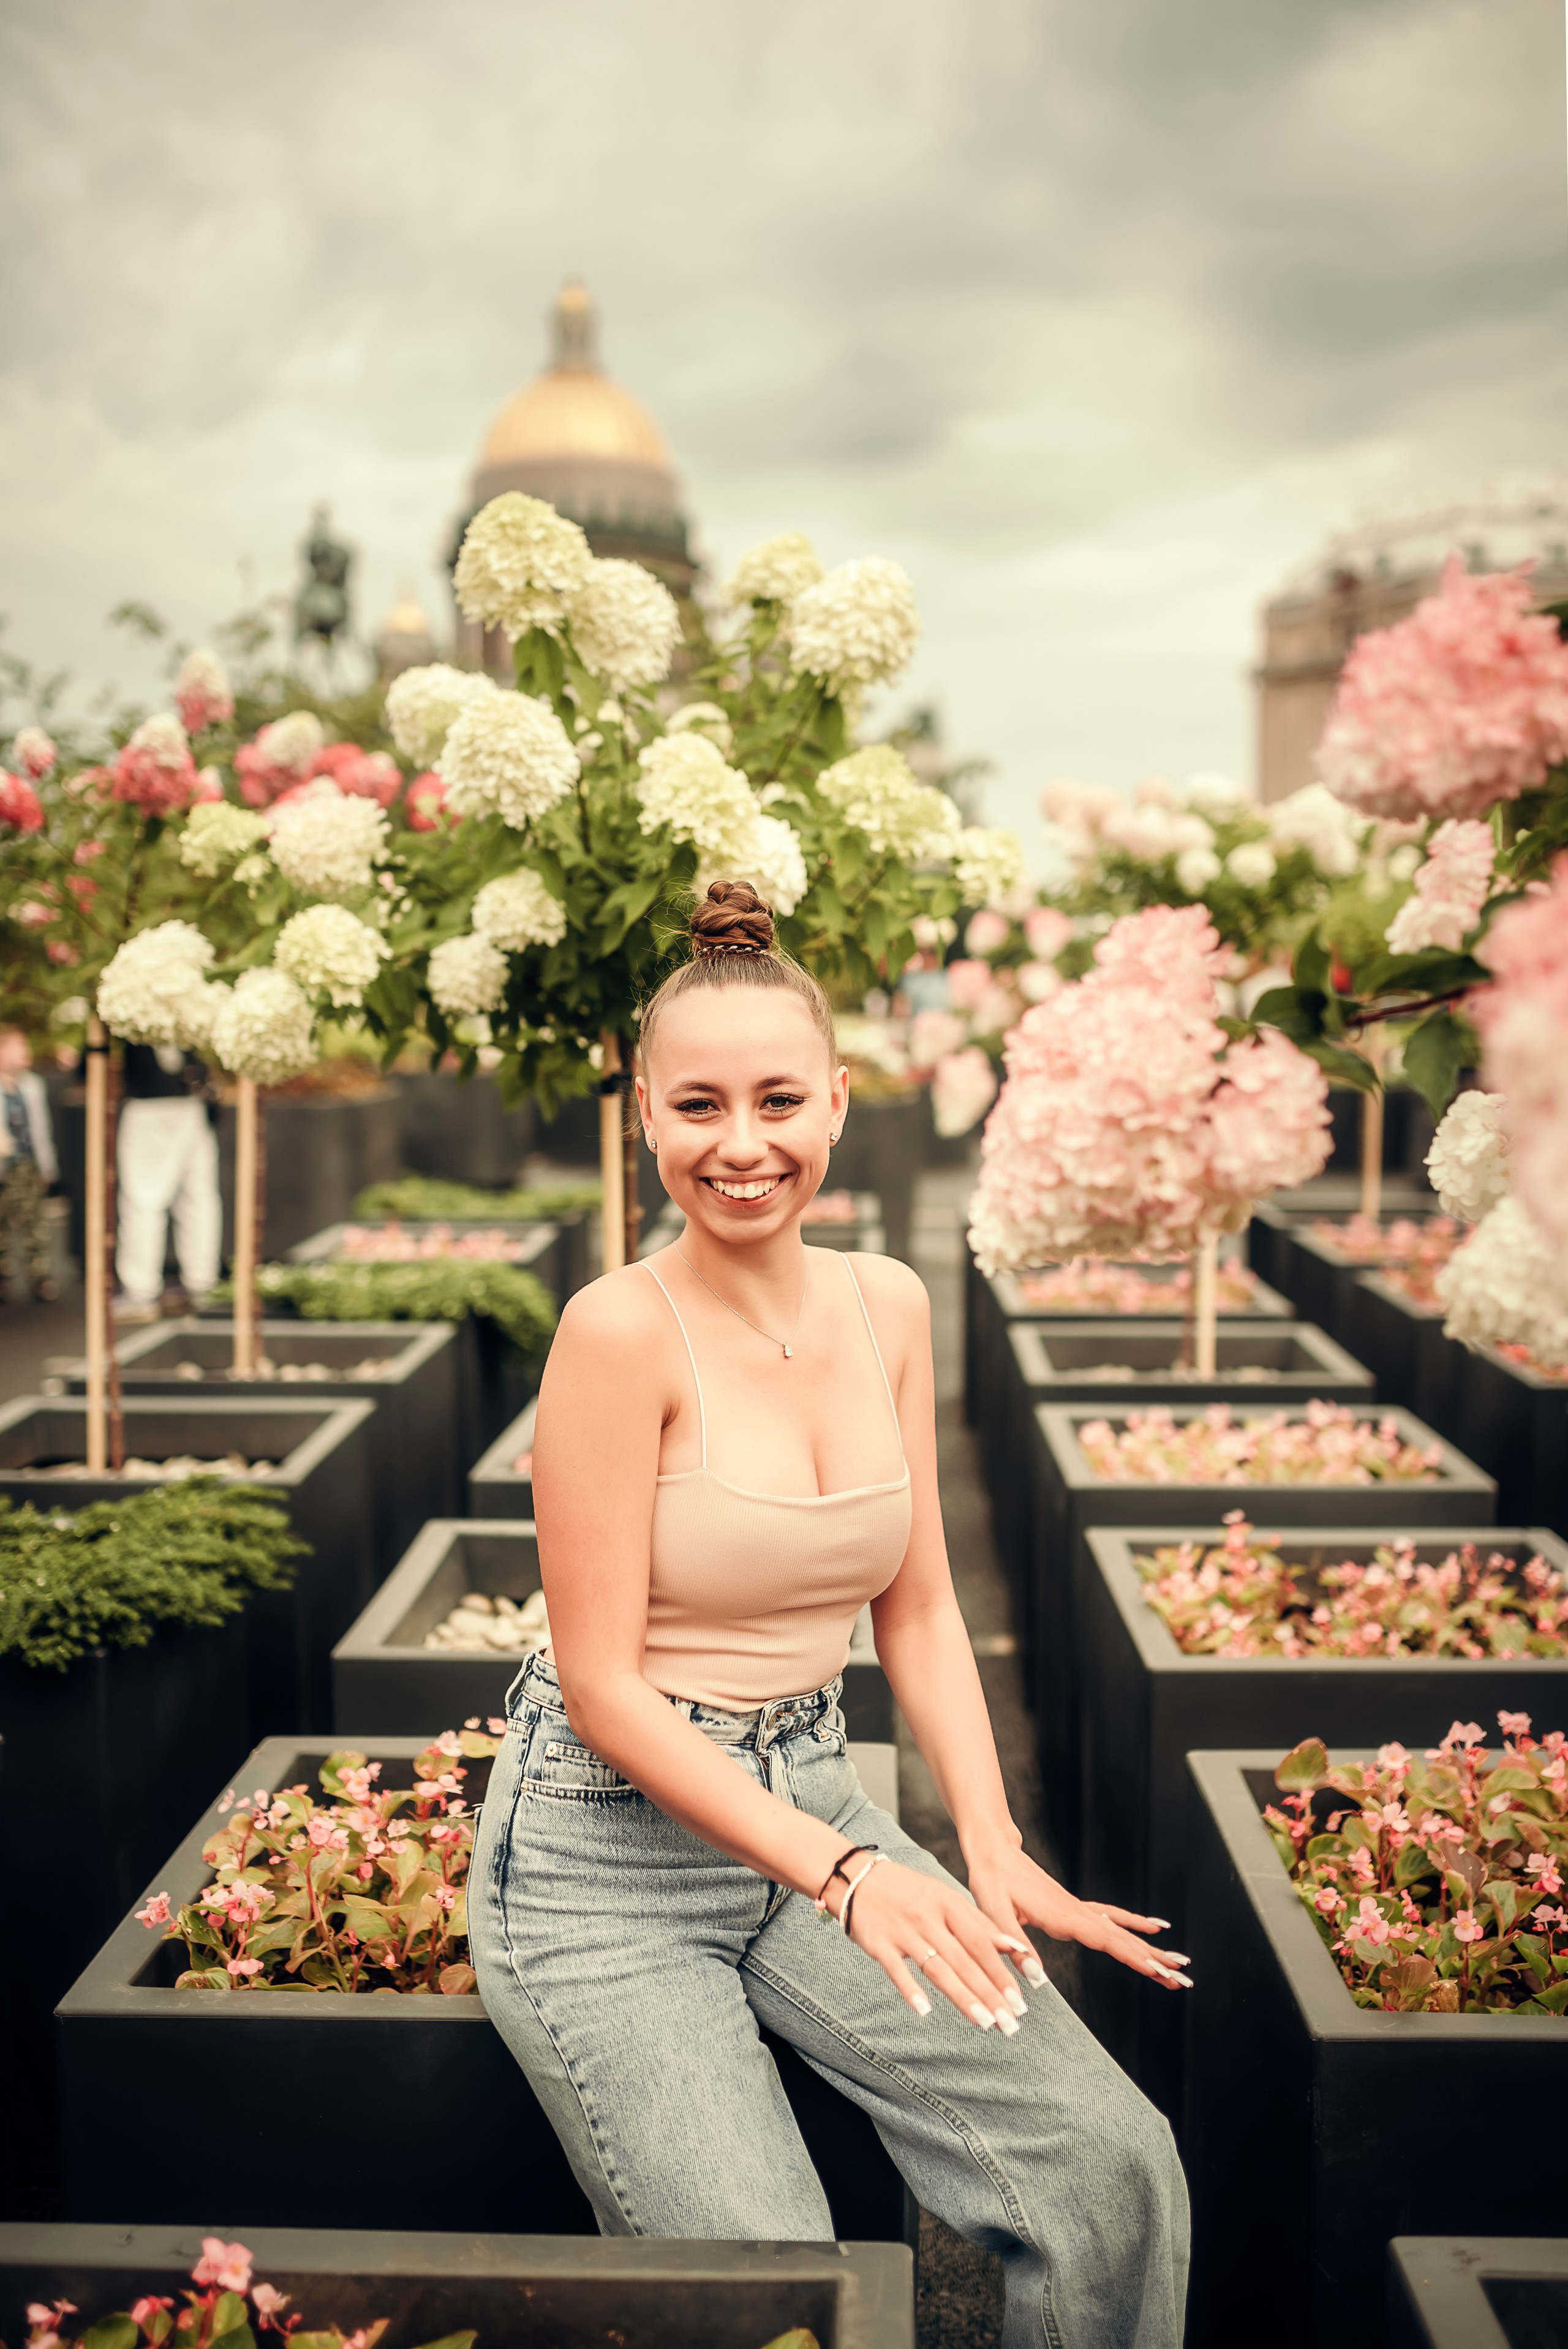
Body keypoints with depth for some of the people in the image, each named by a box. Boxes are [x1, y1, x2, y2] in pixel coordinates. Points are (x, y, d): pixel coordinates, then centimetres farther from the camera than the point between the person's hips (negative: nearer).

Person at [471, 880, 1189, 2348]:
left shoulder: (887, 1305, 2)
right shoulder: (621, 1329, -17)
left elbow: (918, 1608, 8)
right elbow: (603, 1687, -16)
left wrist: (994, 1852, -4)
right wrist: (841, 1875, -19)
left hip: (813, 1804, 5)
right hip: (610, 1853, -5)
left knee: (1114, 2173, -11)